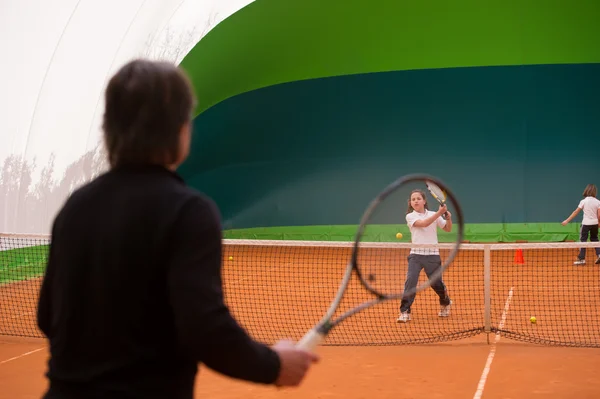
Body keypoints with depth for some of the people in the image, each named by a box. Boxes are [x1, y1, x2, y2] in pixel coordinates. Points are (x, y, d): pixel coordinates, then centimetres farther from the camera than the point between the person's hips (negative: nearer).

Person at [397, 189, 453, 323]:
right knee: (410, 281, -18)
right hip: (416, 254, -1)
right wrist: (439, 213, -21)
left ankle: (445, 303, 39)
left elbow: (448, 229, 13)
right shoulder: (410, 216, 0)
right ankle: (404, 312, -13)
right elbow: (424, 223, -17)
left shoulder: (433, 214, 6)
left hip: (432, 255, 1)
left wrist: (448, 218, -6)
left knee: (436, 283, 8)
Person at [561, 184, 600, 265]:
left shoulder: (583, 201, -8)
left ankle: (581, 259, 3)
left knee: (583, 240, 4)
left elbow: (576, 212, -7)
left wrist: (567, 220, -2)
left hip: (586, 223, -3)